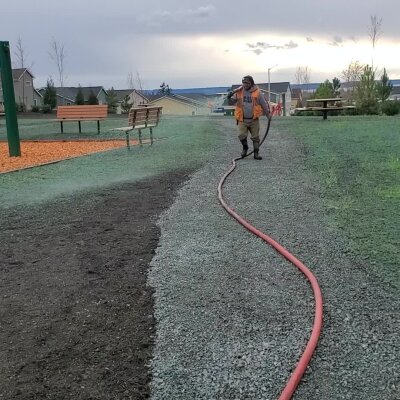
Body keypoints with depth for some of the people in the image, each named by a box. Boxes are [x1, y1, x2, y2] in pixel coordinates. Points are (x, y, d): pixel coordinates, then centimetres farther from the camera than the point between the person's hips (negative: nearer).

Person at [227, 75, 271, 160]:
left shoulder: (257, 92, -2)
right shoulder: (238, 92, 1)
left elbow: (264, 104, 7)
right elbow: (231, 103, 7)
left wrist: (268, 114, 8)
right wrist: (229, 97, -14)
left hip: (254, 120, 0)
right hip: (242, 120, 0)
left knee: (255, 137, 5)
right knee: (242, 135, -11)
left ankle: (256, 153, 17)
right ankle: (245, 148, 18)